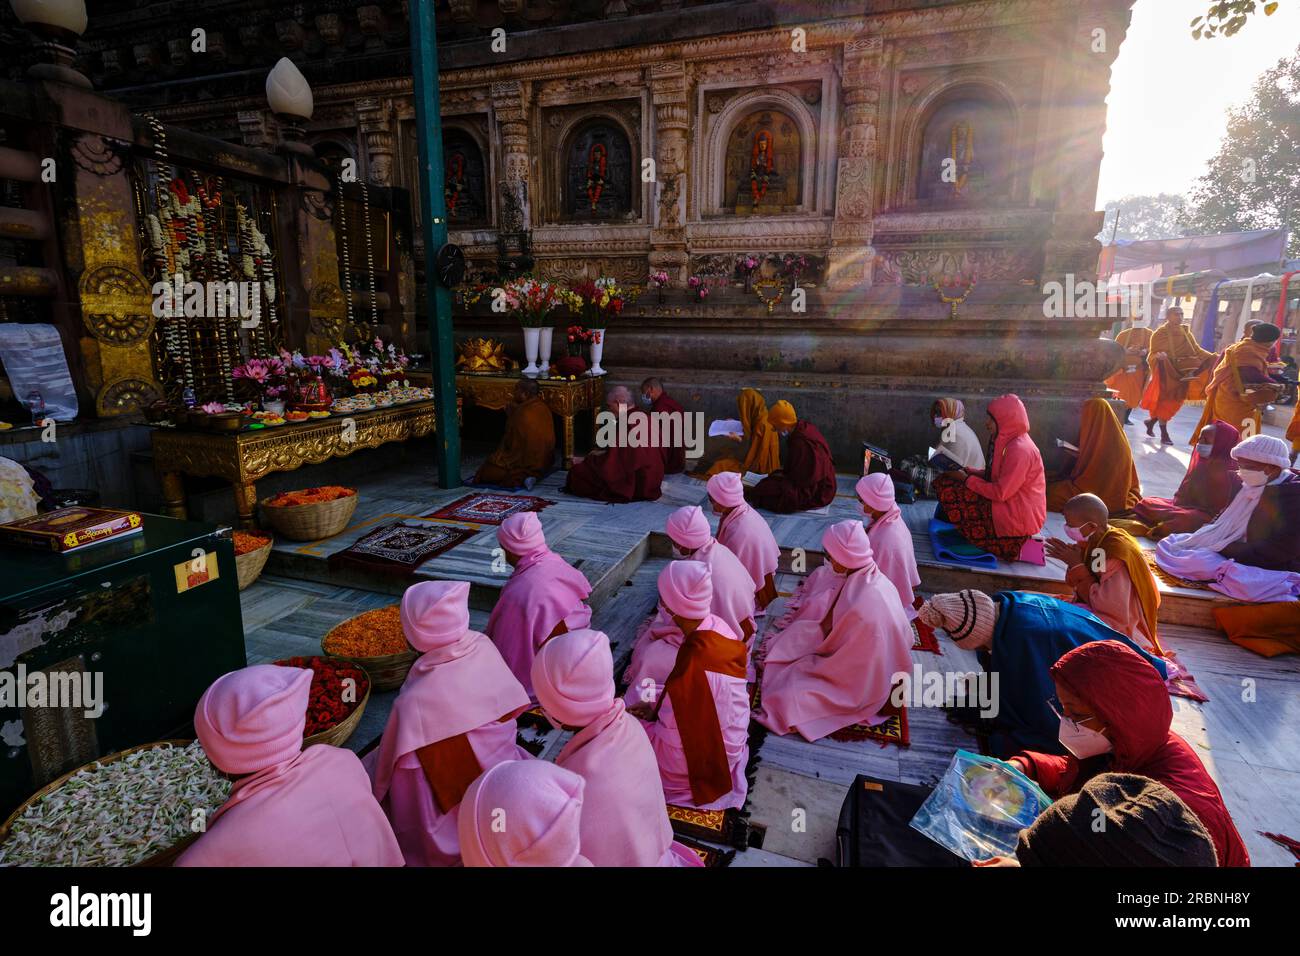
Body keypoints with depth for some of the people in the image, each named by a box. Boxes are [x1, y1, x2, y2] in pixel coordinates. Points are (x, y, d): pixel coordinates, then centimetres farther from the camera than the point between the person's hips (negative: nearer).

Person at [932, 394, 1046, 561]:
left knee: (948, 490, -17)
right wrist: (971, 472, 4)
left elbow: (1000, 493, -23)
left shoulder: (1020, 450, -22)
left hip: (1017, 520, -10)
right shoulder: (1011, 442, 9)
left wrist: (967, 479, -13)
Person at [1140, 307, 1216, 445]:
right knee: (1164, 401, -3)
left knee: (1175, 401, 7)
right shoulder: (1159, 333, -6)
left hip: (1182, 373, 5)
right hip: (1166, 373, -5)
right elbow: (1151, 355, -9)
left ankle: (1151, 421, 26)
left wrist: (1214, 357, 2)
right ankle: (1164, 434, 1)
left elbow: (1196, 350, 12)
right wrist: (1158, 356, -31)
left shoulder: (1185, 331, 9)